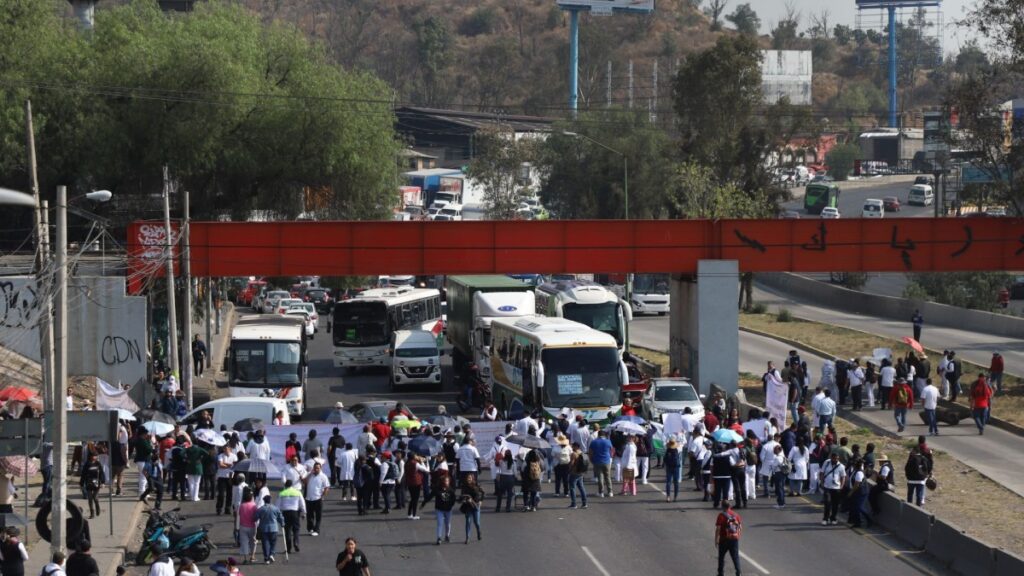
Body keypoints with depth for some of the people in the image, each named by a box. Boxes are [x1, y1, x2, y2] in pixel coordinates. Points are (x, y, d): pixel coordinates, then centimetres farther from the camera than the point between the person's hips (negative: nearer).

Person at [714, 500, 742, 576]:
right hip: (735, 538, 3)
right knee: (735, 557, 6)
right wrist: (738, 536, 20)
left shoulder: (721, 515, -11)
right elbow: (740, 527, 9)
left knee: (721, 556, 12)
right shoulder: (736, 514, 4)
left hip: (724, 539, -3)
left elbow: (718, 529, -13)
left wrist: (716, 539, -6)